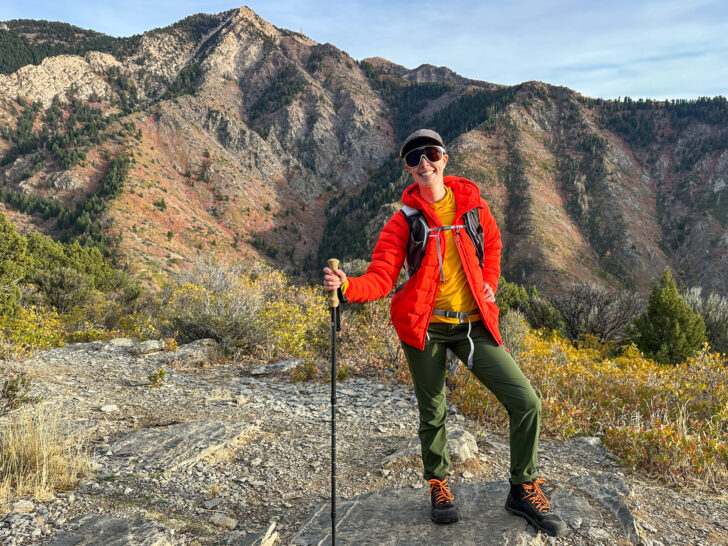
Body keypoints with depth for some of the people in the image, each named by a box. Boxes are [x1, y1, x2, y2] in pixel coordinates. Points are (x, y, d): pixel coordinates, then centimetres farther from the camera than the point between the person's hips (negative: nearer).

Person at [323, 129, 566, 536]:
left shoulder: (471, 203, 2)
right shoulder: (404, 221, -4)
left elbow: (492, 243, 21)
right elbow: (382, 278, -13)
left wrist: (490, 284, 7)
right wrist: (347, 286, -31)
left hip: (474, 323, 2)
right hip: (426, 326, -2)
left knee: (526, 401, -3)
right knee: (434, 414, 10)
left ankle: (524, 490, 19)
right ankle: (439, 486, 38)